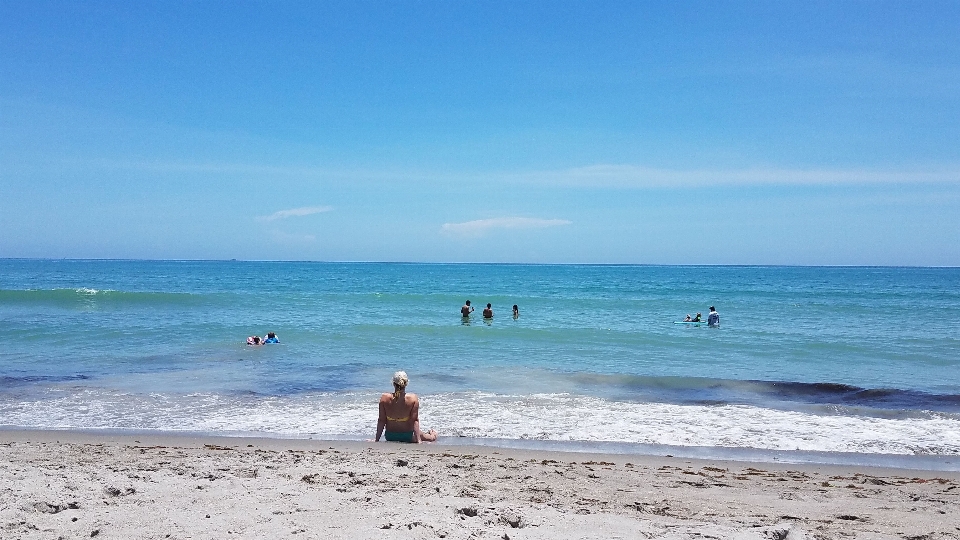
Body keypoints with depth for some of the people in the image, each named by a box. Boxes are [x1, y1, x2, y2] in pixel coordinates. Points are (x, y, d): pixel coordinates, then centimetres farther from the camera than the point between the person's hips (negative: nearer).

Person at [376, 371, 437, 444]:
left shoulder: (384, 398, -14)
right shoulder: (413, 398, -18)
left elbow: (381, 420, -9)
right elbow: (415, 421, -18)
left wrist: (377, 439, -1)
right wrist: (418, 440, -13)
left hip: (389, 436, 3)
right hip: (407, 437, -3)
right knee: (433, 436, 25)